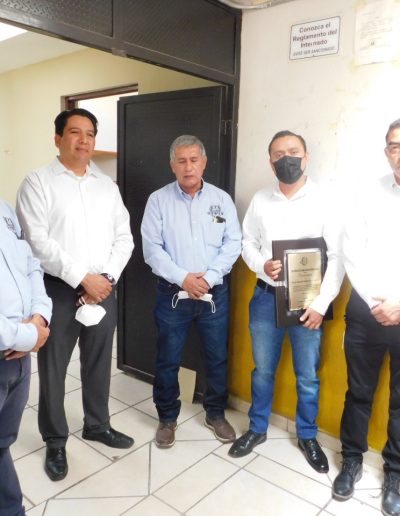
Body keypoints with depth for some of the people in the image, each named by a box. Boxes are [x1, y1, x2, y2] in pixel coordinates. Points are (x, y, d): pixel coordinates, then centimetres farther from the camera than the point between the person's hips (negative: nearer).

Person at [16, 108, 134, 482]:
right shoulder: (38, 182, -4)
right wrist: (83, 279, -17)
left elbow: (124, 238, 6)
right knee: (53, 367, 8)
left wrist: (106, 277, -8)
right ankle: (55, 441, 28)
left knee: (98, 362, 16)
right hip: (58, 289, -4)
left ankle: (97, 425, 37)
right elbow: (38, 242, -14)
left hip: (104, 288, 4)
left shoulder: (107, 185, 10)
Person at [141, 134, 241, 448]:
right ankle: (167, 418, 30)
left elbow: (233, 244, -1)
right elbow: (152, 248, -7)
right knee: (168, 360, 9)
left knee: (218, 357, 13)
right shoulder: (158, 200, -2)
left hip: (215, 293, 2)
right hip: (173, 294, -1)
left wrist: (209, 277, -13)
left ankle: (216, 414, 34)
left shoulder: (222, 199, 3)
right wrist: (183, 278, -17)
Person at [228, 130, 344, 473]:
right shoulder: (261, 200, 2)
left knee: (308, 377, 11)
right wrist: (261, 265, -14)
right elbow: (248, 243, 8)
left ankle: (308, 436, 34)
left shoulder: (324, 200, -6)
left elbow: (337, 257, -7)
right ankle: (257, 429, 36)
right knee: (262, 370, 16)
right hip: (267, 297, 2)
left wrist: (321, 303, -13)